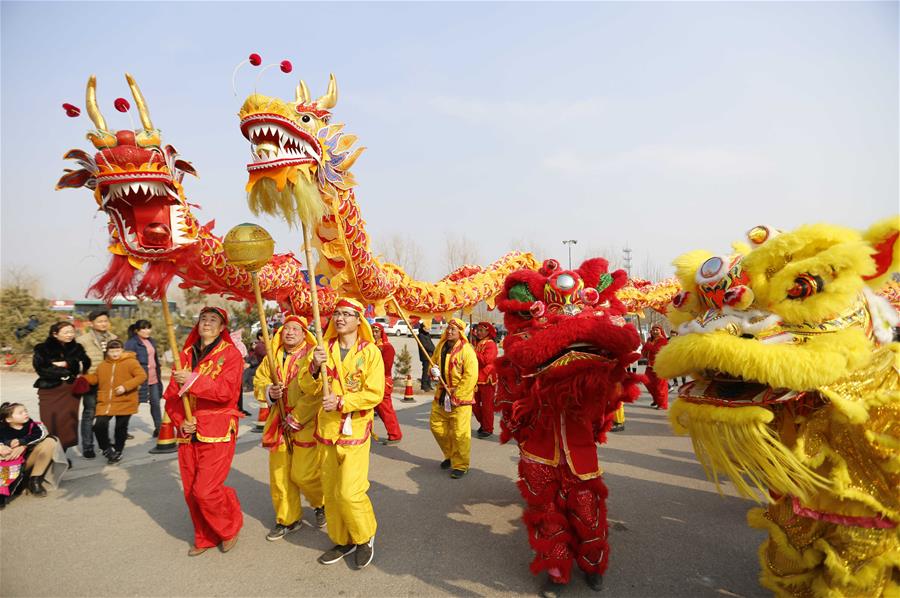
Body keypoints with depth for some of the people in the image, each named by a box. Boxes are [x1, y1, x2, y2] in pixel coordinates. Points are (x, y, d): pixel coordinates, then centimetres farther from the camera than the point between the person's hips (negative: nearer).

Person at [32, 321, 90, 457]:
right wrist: (71, 370, -8)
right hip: (50, 391, -2)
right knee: (51, 425, -7)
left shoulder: (77, 348, 11)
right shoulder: (42, 349, 2)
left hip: (71, 391, 2)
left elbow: (85, 363, -3)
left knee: (68, 423, 0)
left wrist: (65, 364, -12)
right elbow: (42, 369, -9)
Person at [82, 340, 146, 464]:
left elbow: (142, 376, -14)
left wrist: (126, 386, -22)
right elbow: (95, 378, 22)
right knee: (99, 425, -11)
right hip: (105, 403, 4)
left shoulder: (131, 362, -7)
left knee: (120, 428, 6)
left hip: (125, 403, -4)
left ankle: (117, 452, 26)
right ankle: (106, 449, 13)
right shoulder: (102, 365, 12)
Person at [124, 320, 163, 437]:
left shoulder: (151, 341, 14)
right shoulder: (131, 343, -10)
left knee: (155, 402, 10)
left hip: (154, 378, 7)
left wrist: (159, 371, 19)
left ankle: (158, 427, 18)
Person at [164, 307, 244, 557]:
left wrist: (192, 380, -26)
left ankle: (230, 527, 20)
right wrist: (180, 421, -6)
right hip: (187, 432, 5)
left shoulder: (230, 354, -4)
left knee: (206, 491, -8)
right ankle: (205, 538, 32)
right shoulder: (186, 354, 11)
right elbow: (171, 394, 10)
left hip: (217, 432, -5)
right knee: (191, 492, 11)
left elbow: (226, 391, -17)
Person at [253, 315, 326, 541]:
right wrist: (269, 391, -10)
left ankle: (322, 503, 27)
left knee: (303, 474, -3)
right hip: (278, 424, 6)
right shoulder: (272, 357, 10)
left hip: (306, 424, -5)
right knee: (279, 475, 11)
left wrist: (295, 419, -18)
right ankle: (288, 519, 30)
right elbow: (258, 381, 13)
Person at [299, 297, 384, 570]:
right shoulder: (325, 349, 5)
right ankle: (342, 540, 34)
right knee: (331, 491, 14)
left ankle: (365, 538, 20)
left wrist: (341, 402, -19)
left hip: (355, 431, -5)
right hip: (327, 430, 5)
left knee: (350, 491, -7)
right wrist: (315, 367, -17)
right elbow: (307, 388, 2)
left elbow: (375, 394, -13)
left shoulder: (370, 351, -7)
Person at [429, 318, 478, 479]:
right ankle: (450, 456, 36)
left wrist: (454, 396, -20)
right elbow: (433, 362, 21)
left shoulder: (467, 350, -15)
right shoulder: (440, 346, 7)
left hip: (461, 398, -7)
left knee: (459, 433, -5)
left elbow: (470, 377, -19)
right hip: (441, 395, 7)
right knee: (437, 427, 14)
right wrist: (433, 371, -4)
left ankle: (460, 465, 14)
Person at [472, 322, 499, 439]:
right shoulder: (477, 343, 16)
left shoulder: (490, 344, -9)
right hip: (476, 379, 8)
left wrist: (474, 352, -20)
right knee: (475, 404, 11)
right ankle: (483, 424, 28)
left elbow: (486, 360, -22)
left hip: (487, 379, -8)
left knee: (487, 405, 0)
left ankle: (488, 429, 11)